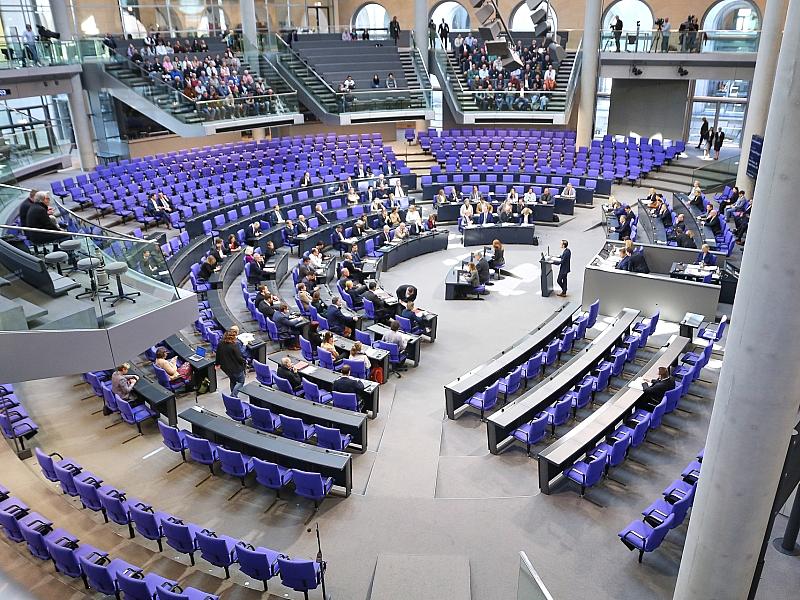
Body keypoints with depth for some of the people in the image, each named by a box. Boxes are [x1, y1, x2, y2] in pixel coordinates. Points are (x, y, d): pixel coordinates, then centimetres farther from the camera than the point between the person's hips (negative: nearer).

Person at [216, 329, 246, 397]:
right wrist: (244, 363, -2)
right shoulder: (234, 345, -26)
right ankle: (233, 395, 0)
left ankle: (233, 395, 37)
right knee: (241, 381, 12)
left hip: (226, 368, 7)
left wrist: (217, 363, 24)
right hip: (236, 368, -7)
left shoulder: (220, 344, -5)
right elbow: (239, 357, -21)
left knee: (232, 381, 28)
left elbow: (218, 355, 8)